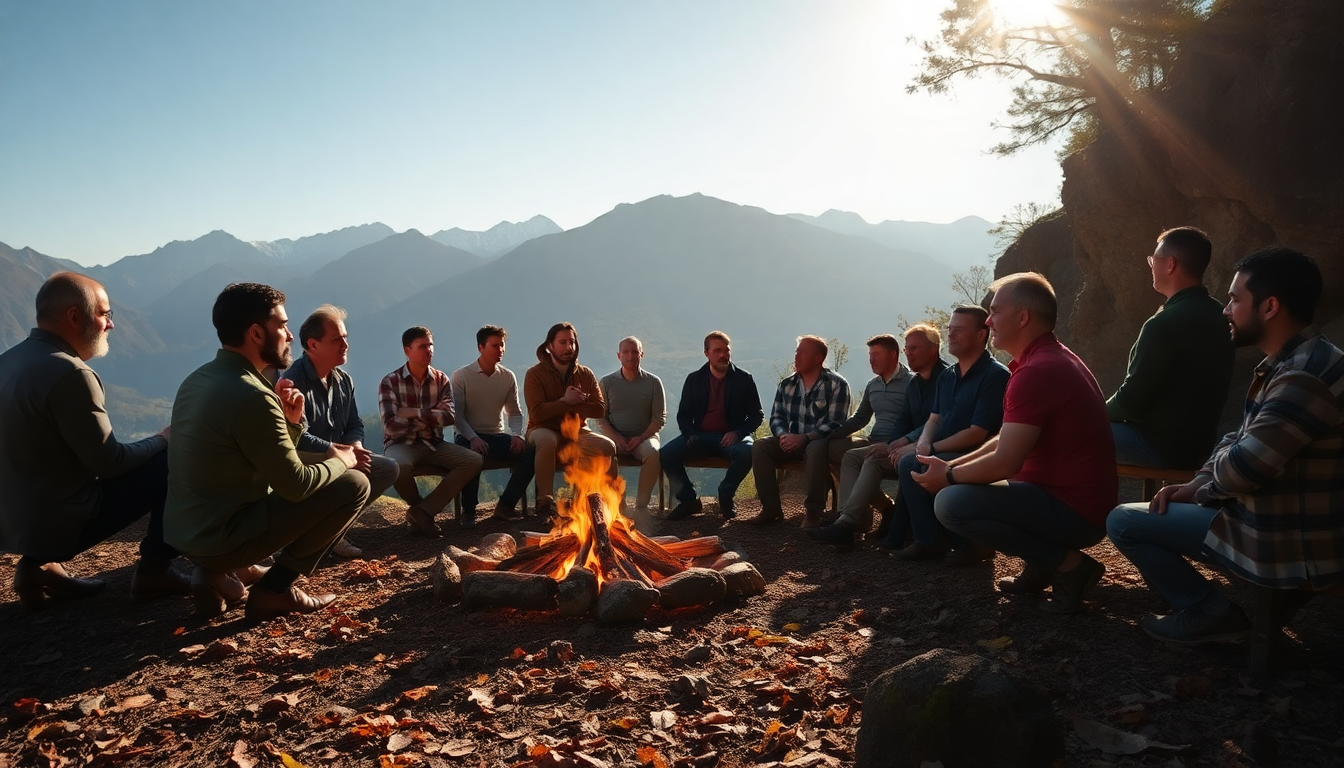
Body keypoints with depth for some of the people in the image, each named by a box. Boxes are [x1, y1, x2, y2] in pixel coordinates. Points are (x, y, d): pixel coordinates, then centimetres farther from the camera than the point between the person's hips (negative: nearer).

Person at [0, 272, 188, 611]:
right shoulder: (69, 373, -23)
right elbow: (110, 463, -17)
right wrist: (164, 439, 0)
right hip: (56, 526, -9)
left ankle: (40, 564, 16)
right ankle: (154, 570, 9)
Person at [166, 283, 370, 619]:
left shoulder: (197, 379, 7)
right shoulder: (251, 396, -22)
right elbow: (295, 485, -17)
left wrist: (291, 420, -2)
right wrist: (340, 462, 0)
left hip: (183, 532, 9)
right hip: (220, 538, -9)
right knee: (354, 484, -7)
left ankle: (216, 572, 14)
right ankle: (275, 589, 1)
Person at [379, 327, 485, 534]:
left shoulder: (441, 379, 5)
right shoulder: (389, 382, -6)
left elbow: (449, 416, -10)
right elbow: (391, 426, -16)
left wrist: (415, 413, -19)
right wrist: (430, 418, -9)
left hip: (434, 445, 4)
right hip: (402, 444, -4)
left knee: (474, 460, -19)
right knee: (398, 467, -39)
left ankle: (422, 511, -19)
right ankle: (424, 510, -5)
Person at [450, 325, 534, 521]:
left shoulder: (508, 377, 8)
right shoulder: (461, 376, -4)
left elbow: (515, 412, 12)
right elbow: (456, 415, -9)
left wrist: (516, 434, -9)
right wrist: (472, 438, -25)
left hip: (497, 436, 4)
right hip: (469, 436, -4)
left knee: (529, 453, -23)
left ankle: (506, 505, -14)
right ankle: (469, 510, -19)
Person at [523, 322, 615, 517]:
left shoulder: (585, 374, 5)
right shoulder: (535, 374, -7)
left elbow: (600, 409, -3)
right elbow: (536, 413, -18)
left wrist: (575, 405, -16)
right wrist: (565, 401, -17)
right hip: (545, 430, -4)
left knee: (608, 446, -24)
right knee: (547, 441, -40)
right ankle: (545, 501, -33)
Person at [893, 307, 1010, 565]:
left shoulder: (995, 375, -14)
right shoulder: (948, 375, 13)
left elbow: (977, 433, -19)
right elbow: (934, 419, 15)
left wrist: (932, 449, -14)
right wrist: (923, 445, -8)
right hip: (947, 455, 8)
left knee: (913, 465, -25)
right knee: (908, 463, -17)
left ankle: (970, 542, -10)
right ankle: (928, 540, -9)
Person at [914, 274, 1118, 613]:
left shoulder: (1037, 371, -23)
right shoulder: (1051, 358, 12)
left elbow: (1005, 461, -25)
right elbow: (1007, 439, 17)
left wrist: (949, 477, -8)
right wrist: (952, 466, 7)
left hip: (1074, 511, -11)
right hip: (1073, 497, 11)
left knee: (951, 503, -21)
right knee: (961, 485, 20)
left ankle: (1068, 563, -9)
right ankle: (1040, 567, 13)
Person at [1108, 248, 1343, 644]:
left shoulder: (1305, 377, -28)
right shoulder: (1289, 364, 8)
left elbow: (1240, 467, -30)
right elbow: (1239, 440, 15)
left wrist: (1203, 487, -7)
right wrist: (1194, 487, 1)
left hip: (1288, 547, -10)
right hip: (1272, 521, 10)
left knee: (1123, 522, -4)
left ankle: (1211, 612, 3)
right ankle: (1208, 606, 23)